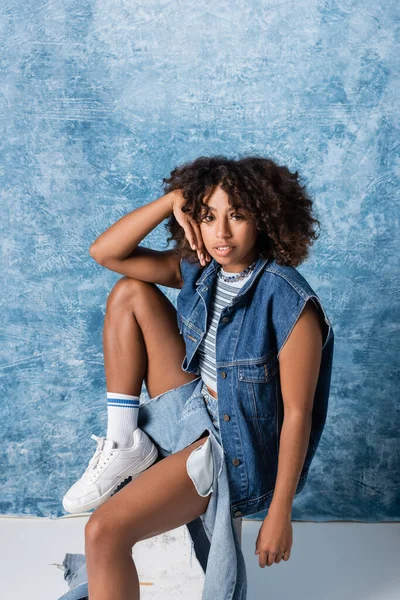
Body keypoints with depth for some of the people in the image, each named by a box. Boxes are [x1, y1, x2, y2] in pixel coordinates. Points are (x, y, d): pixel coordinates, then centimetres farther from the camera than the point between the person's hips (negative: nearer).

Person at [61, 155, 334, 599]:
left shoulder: (288, 303, -24)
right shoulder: (199, 269, -4)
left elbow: (297, 413, -19)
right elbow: (104, 252, -7)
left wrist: (279, 514, -15)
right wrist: (173, 199, -19)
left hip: (233, 442, -7)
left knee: (105, 530, -22)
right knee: (130, 292, -4)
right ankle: (124, 444, -3)